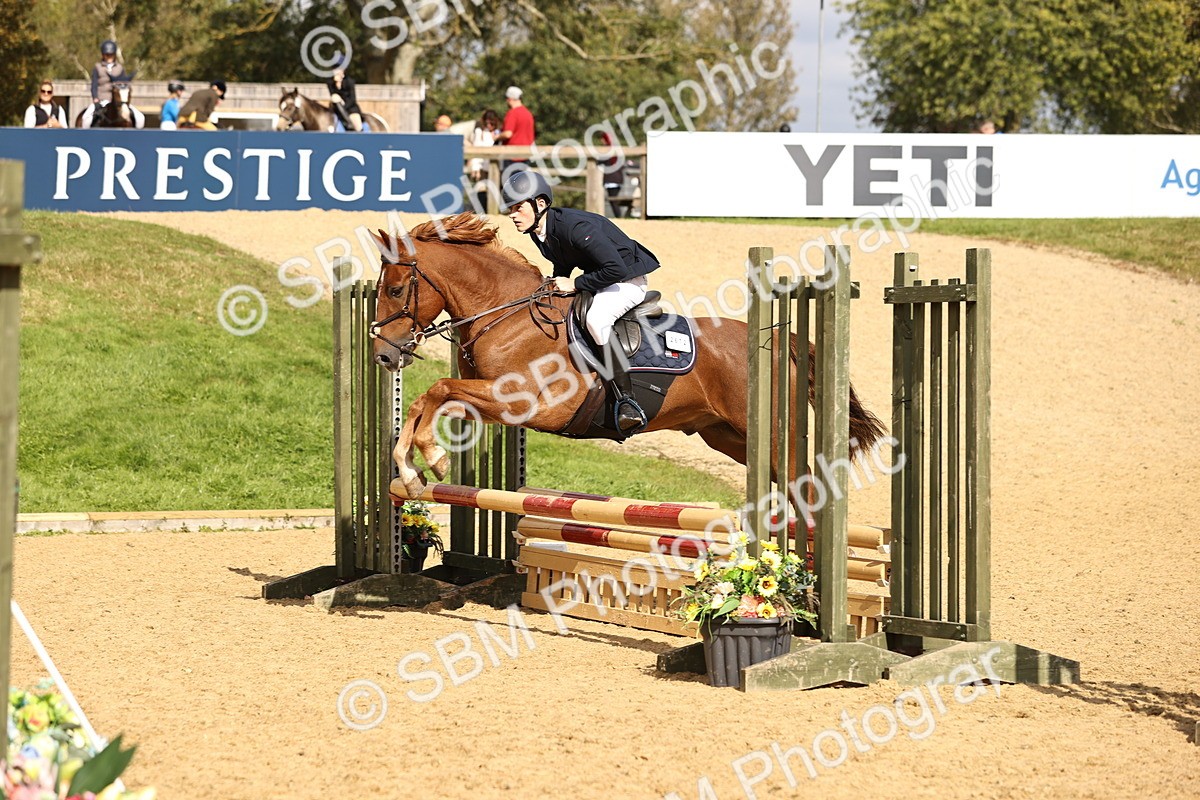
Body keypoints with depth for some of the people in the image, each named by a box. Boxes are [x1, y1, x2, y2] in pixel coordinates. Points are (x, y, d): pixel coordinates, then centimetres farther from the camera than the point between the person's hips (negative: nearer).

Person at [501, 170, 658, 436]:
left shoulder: (576, 226, -31)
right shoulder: (538, 232, -3)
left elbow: (616, 269, -35)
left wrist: (574, 284, -27)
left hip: (627, 279, -10)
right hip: (596, 281, 10)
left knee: (595, 319, -37)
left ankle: (627, 401, -36)